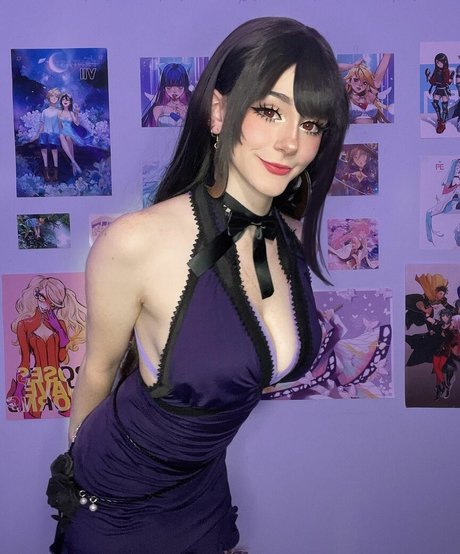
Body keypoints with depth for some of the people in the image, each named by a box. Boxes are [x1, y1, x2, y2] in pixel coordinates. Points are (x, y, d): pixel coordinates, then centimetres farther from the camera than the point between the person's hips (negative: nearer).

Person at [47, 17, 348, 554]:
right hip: (114, 504, -4)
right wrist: (78, 452, 5)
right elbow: (99, 370, -13)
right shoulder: (136, 242, -30)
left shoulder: (293, 235, -13)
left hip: (205, 486, 5)